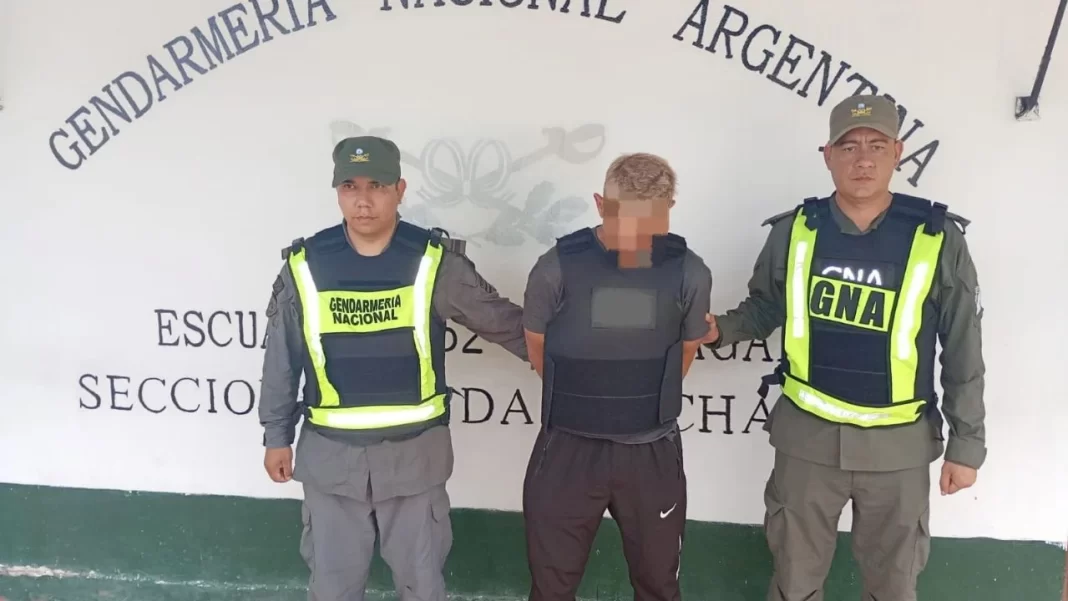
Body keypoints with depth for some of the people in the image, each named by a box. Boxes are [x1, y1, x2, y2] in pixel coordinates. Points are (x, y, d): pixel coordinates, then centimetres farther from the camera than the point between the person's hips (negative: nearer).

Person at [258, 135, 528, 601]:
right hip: (330, 452, 1)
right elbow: (281, 359, 5)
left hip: (414, 450, -1)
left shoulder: (435, 261, -10)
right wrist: (277, 436, 10)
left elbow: (502, 321, 2)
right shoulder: (304, 265, -5)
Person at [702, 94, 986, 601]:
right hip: (807, 434, 1)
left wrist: (966, 443, 0)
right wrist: (721, 329, -13)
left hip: (898, 443, 0)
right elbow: (764, 308, 8)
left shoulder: (938, 238, -10)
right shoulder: (793, 230, -7)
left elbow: (963, 352, -3)